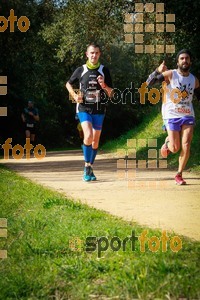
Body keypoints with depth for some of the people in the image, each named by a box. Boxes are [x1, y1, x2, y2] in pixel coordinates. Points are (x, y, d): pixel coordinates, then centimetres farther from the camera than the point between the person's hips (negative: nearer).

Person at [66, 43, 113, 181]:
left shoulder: (104, 70, 2)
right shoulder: (81, 70, 1)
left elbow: (111, 94, 2)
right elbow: (68, 84, 17)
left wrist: (104, 85, -18)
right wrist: (75, 96, -1)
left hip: (99, 109, 2)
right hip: (84, 108, -2)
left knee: (95, 141, 8)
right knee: (88, 136, -21)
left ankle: (90, 168, 23)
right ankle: (87, 166, -8)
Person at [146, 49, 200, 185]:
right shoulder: (170, 74, -6)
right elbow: (149, 83, -14)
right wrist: (158, 71, -30)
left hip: (188, 116, 3)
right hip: (172, 115, -3)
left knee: (186, 146, -9)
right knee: (175, 148, -4)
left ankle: (179, 175, 4)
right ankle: (167, 142, 32)